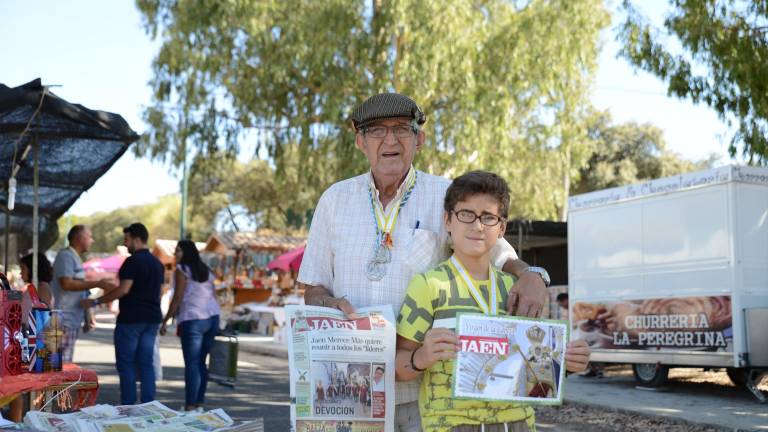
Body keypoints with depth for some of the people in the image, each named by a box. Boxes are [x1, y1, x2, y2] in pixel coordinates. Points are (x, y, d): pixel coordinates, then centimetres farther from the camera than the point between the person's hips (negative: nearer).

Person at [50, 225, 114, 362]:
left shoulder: (75, 258, 21)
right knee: (61, 362, -11)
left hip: (73, 320, 10)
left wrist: (87, 318, 22)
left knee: (66, 362, 11)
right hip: (64, 319, -10)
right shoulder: (66, 255, -8)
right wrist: (97, 284, -20)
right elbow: (66, 283, -21)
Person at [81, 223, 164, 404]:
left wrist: (96, 301, -15)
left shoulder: (133, 261, -12)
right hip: (152, 318, 8)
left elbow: (124, 289, -20)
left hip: (131, 319, -7)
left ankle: (128, 407, -2)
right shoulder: (157, 263, 14)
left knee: (126, 363, -1)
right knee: (146, 363, 9)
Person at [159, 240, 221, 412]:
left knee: (192, 363, -6)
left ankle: (190, 405, -9)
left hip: (193, 319, -7)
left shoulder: (182, 270, -2)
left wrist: (165, 321, -2)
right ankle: (199, 402, 13)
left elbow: (178, 299, -7)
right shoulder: (205, 270, 18)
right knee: (201, 362, 12)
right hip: (212, 317, 7)